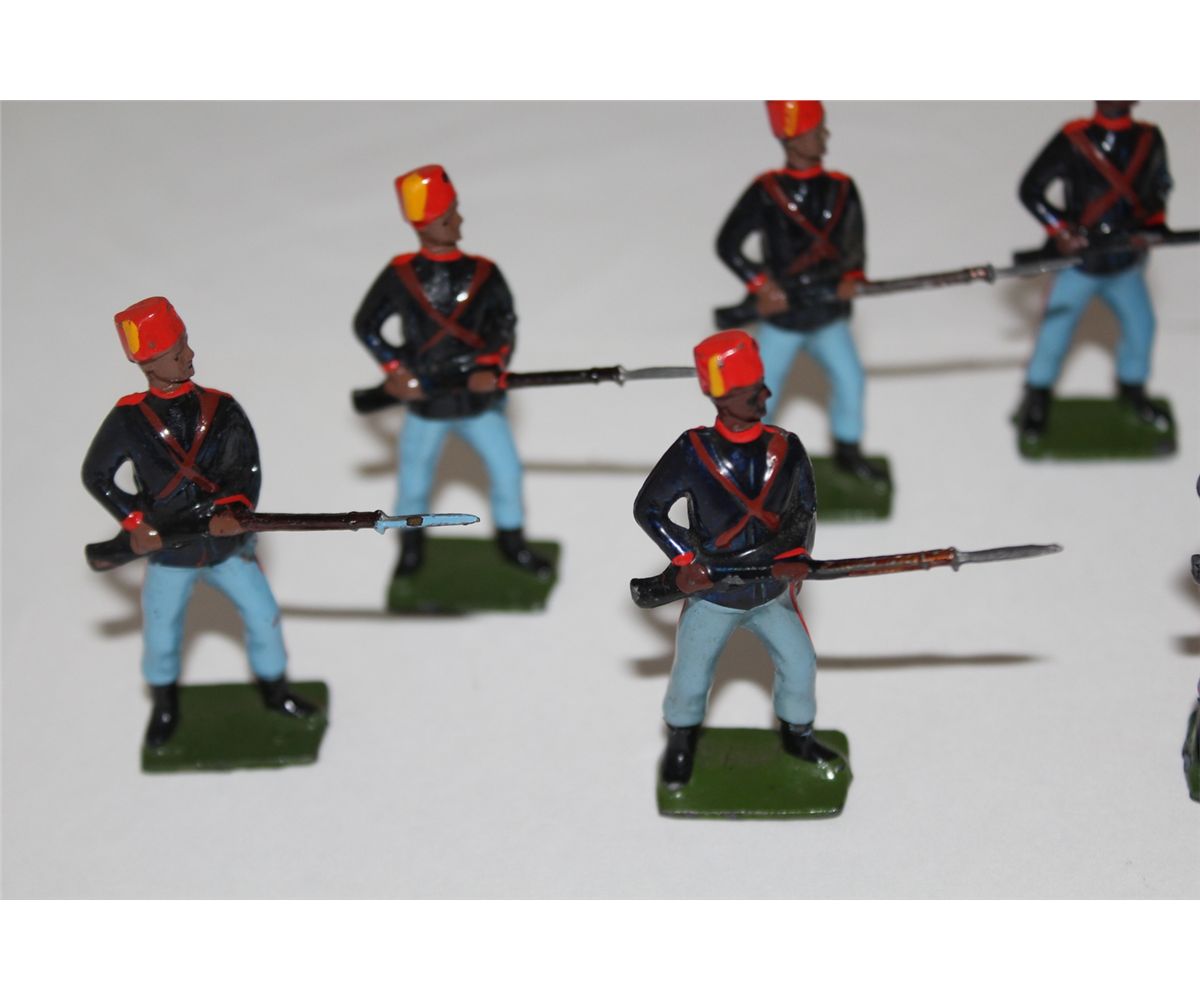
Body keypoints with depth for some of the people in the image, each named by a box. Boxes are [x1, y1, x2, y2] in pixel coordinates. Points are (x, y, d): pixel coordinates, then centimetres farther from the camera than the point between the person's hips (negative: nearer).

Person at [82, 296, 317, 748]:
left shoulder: (220, 408, -9)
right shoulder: (129, 418, -13)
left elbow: (248, 468, -8)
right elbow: (96, 475, -3)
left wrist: (235, 509, -27)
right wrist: (135, 520, -12)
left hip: (228, 545, 1)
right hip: (169, 553, -1)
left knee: (264, 616, 6)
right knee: (160, 637, 8)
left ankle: (275, 690, 32)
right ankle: (164, 707, 36)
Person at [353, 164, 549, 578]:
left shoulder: (483, 274, -8)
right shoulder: (400, 276, -13)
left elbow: (504, 327, -3)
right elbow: (366, 325, -3)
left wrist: (491, 369, -20)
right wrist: (397, 369, -12)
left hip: (479, 399, 2)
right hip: (425, 404, -1)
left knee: (507, 471, 5)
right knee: (414, 485, 9)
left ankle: (512, 541, 29)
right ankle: (411, 548, 36)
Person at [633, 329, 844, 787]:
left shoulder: (786, 448, -11)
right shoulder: (693, 451, -19)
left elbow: (803, 510, 1)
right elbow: (647, 507, -10)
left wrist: (795, 554, -17)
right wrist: (683, 559, -19)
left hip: (771, 592, 3)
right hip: (711, 594, -2)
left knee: (800, 665, 5)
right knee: (690, 678, 7)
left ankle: (797, 735, 34)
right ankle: (680, 741, 37)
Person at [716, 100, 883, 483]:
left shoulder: (841, 189, -2)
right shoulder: (766, 191, -13)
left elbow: (855, 243, 8)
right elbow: (727, 244, -10)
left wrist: (852, 276, -12)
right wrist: (761, 284, -18)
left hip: (829, 314, 3)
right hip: (781, 316, -3)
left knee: (849, 377, -4)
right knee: (764, 390, 6)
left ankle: (848, 451, 19)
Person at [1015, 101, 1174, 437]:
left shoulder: (1149, 139, -3)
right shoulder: (1073, 140, -16)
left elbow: (1159, 186, 13)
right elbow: (1030, 188, -13)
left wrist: (1154, 225, -3)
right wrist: (1059, 229, -22)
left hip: (1125, 262, 4)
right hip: (1078, 260, -4)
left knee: (1141, 325, 14)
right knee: (1056, 328, 1)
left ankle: (1132, 388, 40)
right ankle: (1037, 399, 23)